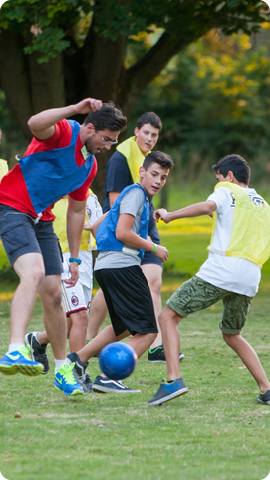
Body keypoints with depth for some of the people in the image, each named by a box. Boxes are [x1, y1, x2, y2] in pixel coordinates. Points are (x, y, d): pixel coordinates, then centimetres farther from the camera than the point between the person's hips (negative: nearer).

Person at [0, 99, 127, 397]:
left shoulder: (90, 165, 12)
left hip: (42, 221, 9)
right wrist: (76, 109, -36)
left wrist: (74, 258, 21)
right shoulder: (63, 132, -13)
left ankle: (62, 369, 19)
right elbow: (35, 124, -38)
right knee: (34, 274, -30)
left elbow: (76, 211, 21)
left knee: (53, 294, 7)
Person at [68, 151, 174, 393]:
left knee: (125, 328, 26)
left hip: (106, 266, 10)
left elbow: (97, 226, 30)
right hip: (122, 266, -10)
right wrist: (153, 248, -7)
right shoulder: (136, 193, -7)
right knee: (147, 331, -10)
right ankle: (108, 379, -16)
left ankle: (78, 358, 22)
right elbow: (122, 233, -18)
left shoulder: (135, 195, 24)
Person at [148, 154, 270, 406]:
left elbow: (207, 206, -14)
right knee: (232, 335, 25)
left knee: (168, 316, 0)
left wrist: (169, 215, -8)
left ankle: (173, 379, -18)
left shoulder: (227, 191, 7)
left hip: (219, 271, -6)